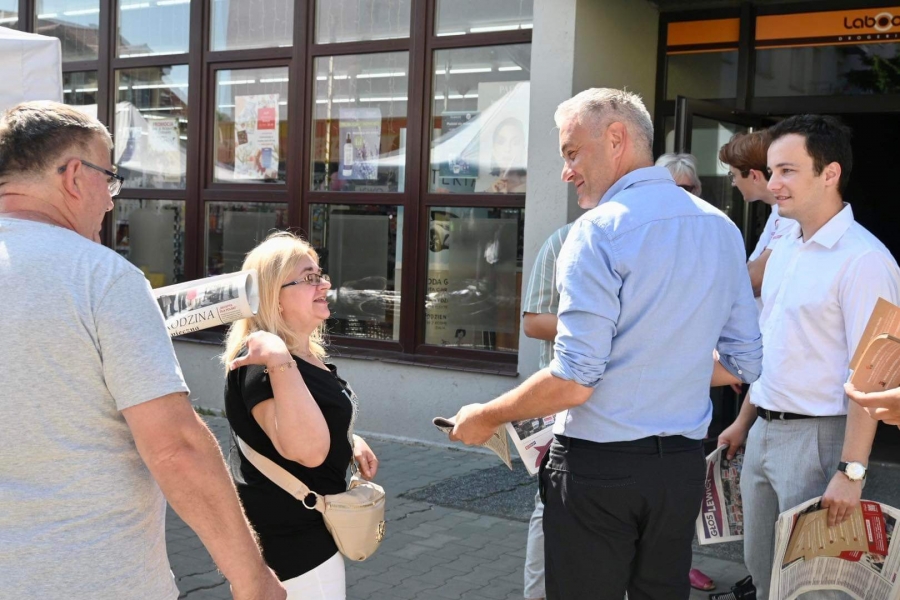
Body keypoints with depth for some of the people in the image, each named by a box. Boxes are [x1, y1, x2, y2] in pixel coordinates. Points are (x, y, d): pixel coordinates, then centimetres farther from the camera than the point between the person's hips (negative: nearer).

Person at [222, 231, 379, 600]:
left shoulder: (304, 355, 8)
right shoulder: (263, 365, -25)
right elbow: (308, 450, -40)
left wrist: (352, 441, 7)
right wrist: (280, 362, -45)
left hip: (301, 528, 10)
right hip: (288, 539, -10)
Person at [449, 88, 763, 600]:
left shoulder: (599, 231, -15)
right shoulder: (722, 229, 6)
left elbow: (573, 381, -20)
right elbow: (743, 365, 10)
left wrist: (486, 418, -6)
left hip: (599, 467, -6)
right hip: (683, 465, 7)